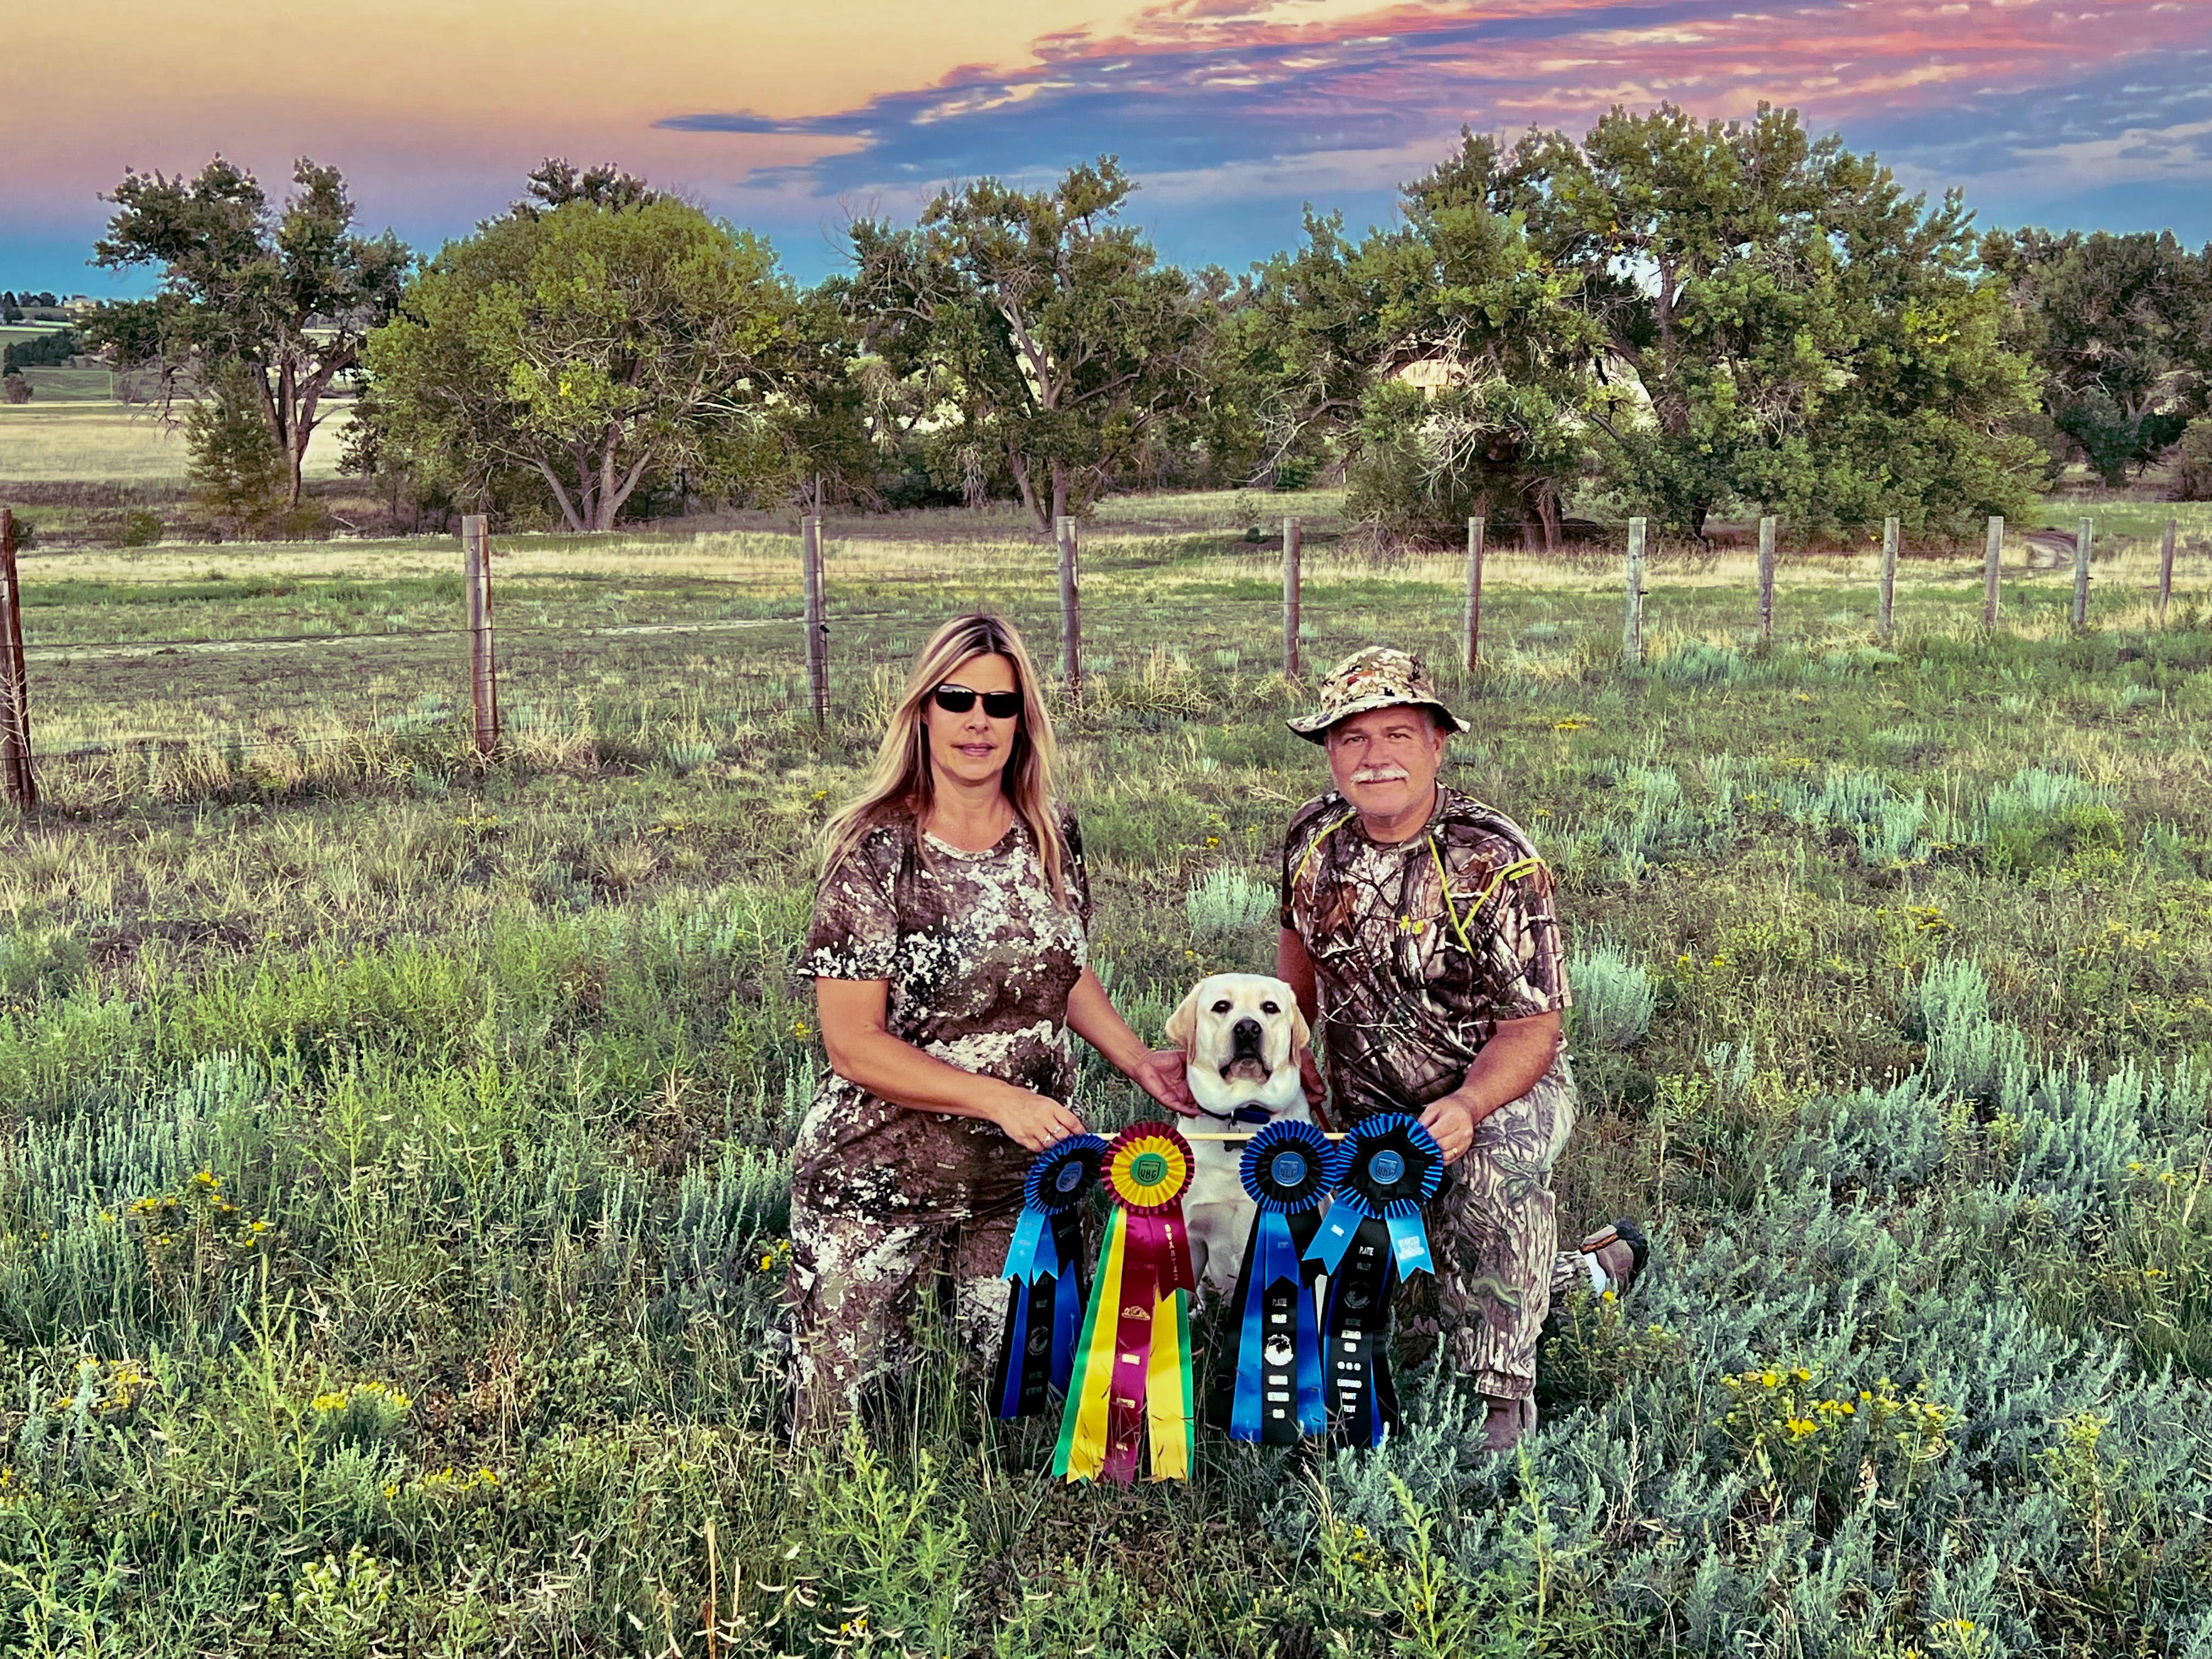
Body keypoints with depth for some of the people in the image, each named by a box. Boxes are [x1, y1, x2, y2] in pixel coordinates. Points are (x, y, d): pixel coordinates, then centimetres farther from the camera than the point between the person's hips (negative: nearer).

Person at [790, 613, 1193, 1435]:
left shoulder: (1054, 836, 1)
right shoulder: (875, 852, -15)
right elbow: (853, 1043, -17)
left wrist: (1138, 1060, 3)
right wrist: (1000, 1099, -23)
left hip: (1021, 1181, 5)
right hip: (880, 1182, -4)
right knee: (842, 1426, 5)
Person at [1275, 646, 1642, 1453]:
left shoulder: (1494, 862, -22)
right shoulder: (1312, 837, -7)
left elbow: (1533, 1025, -22)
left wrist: (1466, 1107, -39)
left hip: (1505, 1089, -5)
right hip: (1369, 1108, 6)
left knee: (1491, 1163, -42)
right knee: (1414, 1318, 8)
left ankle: (1501, 1400, -28)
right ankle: (1588, 1269, 32)